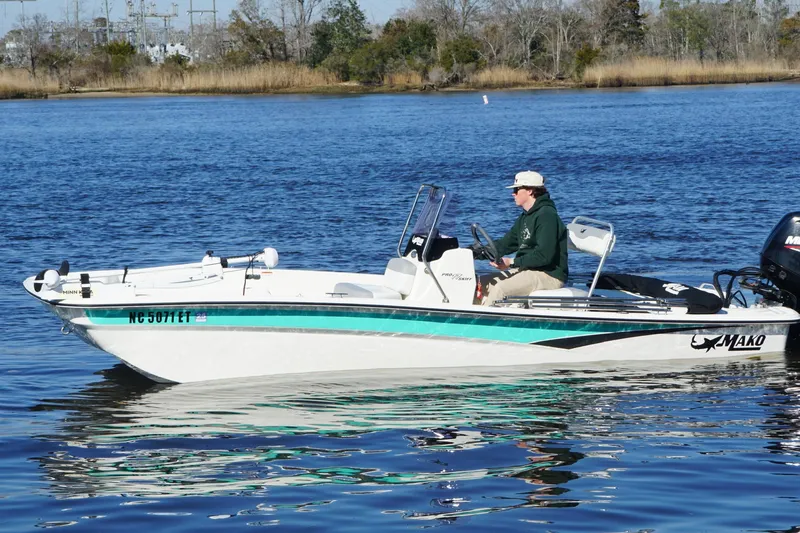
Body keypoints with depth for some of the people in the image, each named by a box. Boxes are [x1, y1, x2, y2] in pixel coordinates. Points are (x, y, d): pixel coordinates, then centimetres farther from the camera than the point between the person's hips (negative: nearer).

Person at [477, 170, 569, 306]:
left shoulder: (546, 215, -15)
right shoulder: (525, 217, 17)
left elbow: (545, 255, -24)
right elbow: (506, 243, 19)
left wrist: (512, 262, -22)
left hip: (549, 275, -10)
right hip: (526, 269, 10)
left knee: (500, 288, -27)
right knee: (483, 282, 1)